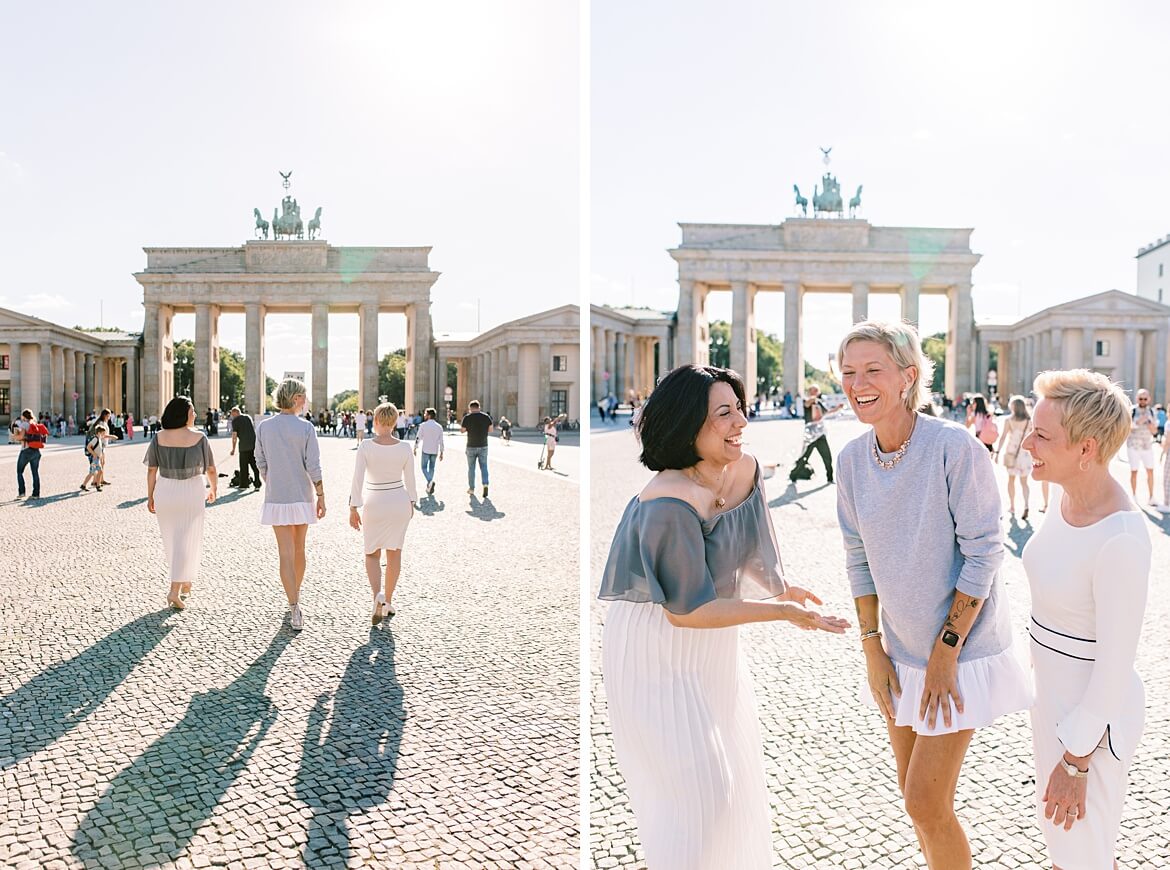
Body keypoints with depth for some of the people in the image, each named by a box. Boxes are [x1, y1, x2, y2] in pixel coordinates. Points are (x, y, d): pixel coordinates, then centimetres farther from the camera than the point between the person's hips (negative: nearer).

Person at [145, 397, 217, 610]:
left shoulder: (159, 438, -3)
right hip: (191, 492, -3)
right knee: (186, 541, 2)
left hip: (165, 491, 3)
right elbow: (211, 469, -1)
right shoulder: (199, 438, -9)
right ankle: (175, 591, -5)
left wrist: (150, 497, 8)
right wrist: (213, 489, 16)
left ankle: (184, 583, 32)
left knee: (172, 540, 18)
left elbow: (151, 470, -1)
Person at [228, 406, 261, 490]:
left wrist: (233, 449, 0)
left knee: (244, 465, 6)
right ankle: (257, 483, 8)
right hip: (254, 444, 5)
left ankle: (244, 484, 11)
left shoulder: (235, 421, -3)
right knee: (254, 464, 9)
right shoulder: (248, 417, 13)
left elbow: (234, 435, -6)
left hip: (244, 446, -5)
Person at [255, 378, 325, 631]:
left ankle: (295, 610, -9)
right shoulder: (306, 428, -10)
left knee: (286, 554, -1)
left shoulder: (263, 426, -2)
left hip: (276, 499, 1)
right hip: (302, 497, -1)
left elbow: (261, 464, 5)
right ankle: (296, 596, 33)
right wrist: (321, 496, -4)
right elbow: (313, 467, -12)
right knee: (299, 549, 18)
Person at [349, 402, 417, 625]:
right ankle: (388, 602, 20)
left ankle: (377, 595, -12)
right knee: (394, 553, 15)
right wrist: (411, 503, 16)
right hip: (400, 502, 2)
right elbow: (410, 480, 1)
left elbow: (357, 480, -14)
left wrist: (353, 509, -6)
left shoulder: (365, 447, -14)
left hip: (375, 504, -2)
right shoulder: (405, 447, -7)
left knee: (372, 555, 12)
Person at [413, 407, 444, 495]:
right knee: (431, 468, 14)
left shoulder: (423, 425, -7)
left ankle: (430, 481, -19)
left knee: (424, 467, 7)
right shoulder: (439, 427, 4)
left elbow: (418, 438, -8)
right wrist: (441, 453, 10)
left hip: (426, 451, -3)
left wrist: (415, 448, 2)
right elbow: (441, 441, 5)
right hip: (435, 451, 3)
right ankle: (429, 488, 15)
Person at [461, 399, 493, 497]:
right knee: (484, 466, 8)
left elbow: (462, 430, -2)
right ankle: (485, 484, -13)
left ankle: (471, 488, 17)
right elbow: (490, 430, 4)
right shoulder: (486, 417, -2)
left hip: (471, 446, -1)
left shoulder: (467, 417, -8)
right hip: (483, 446, 1)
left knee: (471, 467, 11)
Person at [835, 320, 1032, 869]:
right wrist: (872, 646, 3)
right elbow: (859, 560, 4)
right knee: (912, 789, 18)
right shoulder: (852, 459, -4)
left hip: (960, 647, -5)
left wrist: (947, 649, -15)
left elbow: (983, 552, -17)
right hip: (901, 646, 6)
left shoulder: (955, 447, -21)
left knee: (926, 804, -3)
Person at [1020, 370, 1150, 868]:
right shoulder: (1064, 493, -6)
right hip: (1055, 691, 8)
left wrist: (1074, 762, -15)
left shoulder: (1121, 541, -31)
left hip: (1093, 711, -8)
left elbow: (1115, 667, -23)